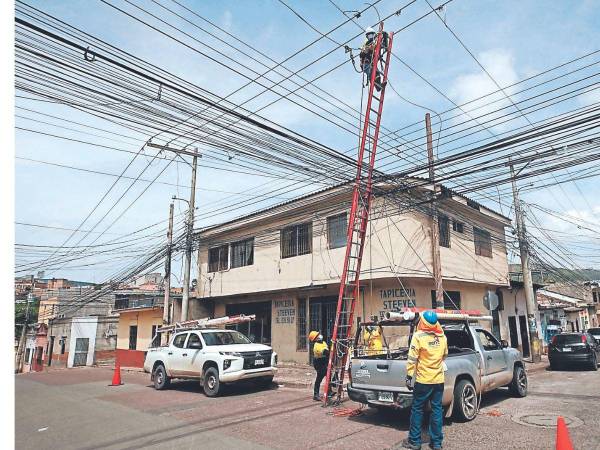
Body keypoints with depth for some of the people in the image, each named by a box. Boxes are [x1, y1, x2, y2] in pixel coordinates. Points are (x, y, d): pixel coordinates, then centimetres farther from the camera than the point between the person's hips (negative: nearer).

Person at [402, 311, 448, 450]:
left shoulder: (418, 336, -14)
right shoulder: (442, 337, 2)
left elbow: (412, 359, -14)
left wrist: (409, 377, -8)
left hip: (423, 380, -4)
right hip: (439, 380, 5)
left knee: (417, 409, 6)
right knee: (436, 409, 11)